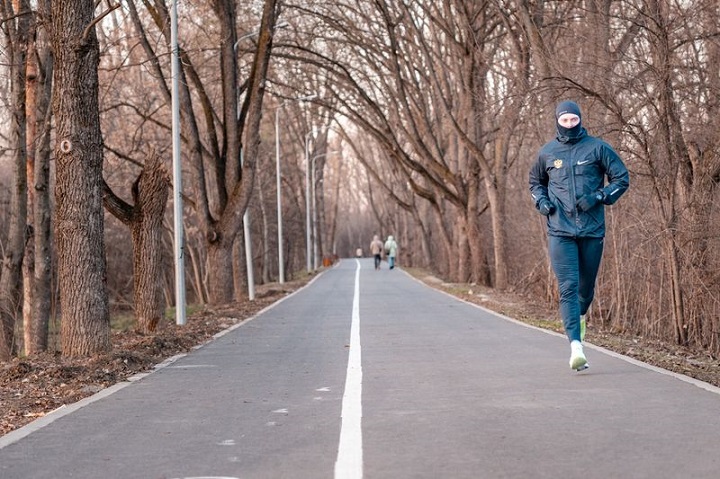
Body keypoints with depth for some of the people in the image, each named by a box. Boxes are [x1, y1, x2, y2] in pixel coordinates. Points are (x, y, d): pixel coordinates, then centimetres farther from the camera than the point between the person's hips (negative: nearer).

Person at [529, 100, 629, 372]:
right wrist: (541, 201, 4)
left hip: (592, 229, 0)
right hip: (560, 231, 0)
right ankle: (576, 345, -20)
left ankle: (579, 316, 45)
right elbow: (535, 182, 25)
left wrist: (599, 197, -11)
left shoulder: (597, 148, 3)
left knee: (586, 286, 12)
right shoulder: (547, 153, 8)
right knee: (568, 286, -13)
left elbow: (622, 179, 4)